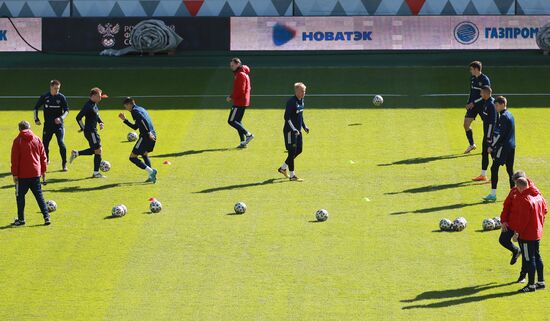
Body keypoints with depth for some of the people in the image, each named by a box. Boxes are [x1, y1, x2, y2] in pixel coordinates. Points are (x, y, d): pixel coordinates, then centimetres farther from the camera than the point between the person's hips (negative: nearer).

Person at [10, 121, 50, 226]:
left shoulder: (18, 141, -7)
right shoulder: (37, 139, 4)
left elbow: (14, 159, -8)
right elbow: (43, 156, 8)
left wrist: (14, 174, -4)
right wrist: (43, 170, 17)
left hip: (22, 174, -4)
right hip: (36, 173, 4)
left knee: (20, 196, 8)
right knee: (39, 196, 9)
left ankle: (21, 219, 8)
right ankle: (46, 217, 2)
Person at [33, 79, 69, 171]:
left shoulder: (61, 97, -2)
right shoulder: (44, 97, -1)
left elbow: (66, 110, 0)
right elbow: (36, 108, 10)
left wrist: (61, 118, -16)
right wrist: (36, 119, 2)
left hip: (58, 124, -2)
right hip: (48, 125, 2)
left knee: (61, 143, -14)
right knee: (45, 143, 5)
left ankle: (64, 164, -6)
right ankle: (45, 161, 28)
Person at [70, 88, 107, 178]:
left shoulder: (95, 104, 10)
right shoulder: (88, 106, -20)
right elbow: (78, 117, -21)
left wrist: (101, 122, 7)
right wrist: (83, 128, -14)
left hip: (93, 130, 10)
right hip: (90, 131, -10)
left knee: (94, 150, 18)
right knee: (98, 150, -4)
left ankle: (76, 153, 22)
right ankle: (96, 173, 4)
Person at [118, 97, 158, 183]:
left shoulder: (135, 111, -6)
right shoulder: (141, 109, 24)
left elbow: (144, 121, -23)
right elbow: (135, 127, 29)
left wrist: (148, 133, -26)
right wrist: (125, 120, 29)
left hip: (146, 136, -10)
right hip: (152, 136, 10)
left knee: (132, 157, -4)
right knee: (144, 154, 32)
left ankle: (151, 171, -16)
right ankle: (152, 176, 20)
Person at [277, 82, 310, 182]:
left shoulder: (301, 101, 9)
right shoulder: (291, 102, -19)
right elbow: (287, 117, -22)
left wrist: (304, 126, 18)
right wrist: (293, 129, -28)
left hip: (298, 130, 9)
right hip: (290, 131, -9)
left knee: (298, 150, 14)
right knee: (292, 152, -3)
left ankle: (283, 168, 28)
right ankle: (292, 175, 5)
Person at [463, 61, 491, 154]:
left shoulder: (485, 79, -14)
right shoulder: (472, 78, 8)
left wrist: (473, 103, -17)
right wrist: (469, 103, 9)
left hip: (482, 105, -7)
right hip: (472, 105, 7)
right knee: (466, 124, 0)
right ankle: (471, 145, 13)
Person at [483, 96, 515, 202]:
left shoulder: (503, 117, -15)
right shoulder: (510, 115, 14)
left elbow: (500, 135, -19)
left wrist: (492, 146, -14)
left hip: (503, 147, -9)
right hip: (511, 146, 9)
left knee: (494, 168, -5)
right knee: (510, 170, 11)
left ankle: (493, 194, -6)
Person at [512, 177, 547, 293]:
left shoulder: (524, 199, -23)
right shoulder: (538, 196, 5)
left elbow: (523, 219, -24)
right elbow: (544, 210, 17)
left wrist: (517, 232, -16)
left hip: (527, 235, -9)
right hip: (538, 232, 9)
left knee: (529, 259, -2)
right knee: (537, 257, 18)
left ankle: (531, 285, 4)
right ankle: (541, 282, 25)